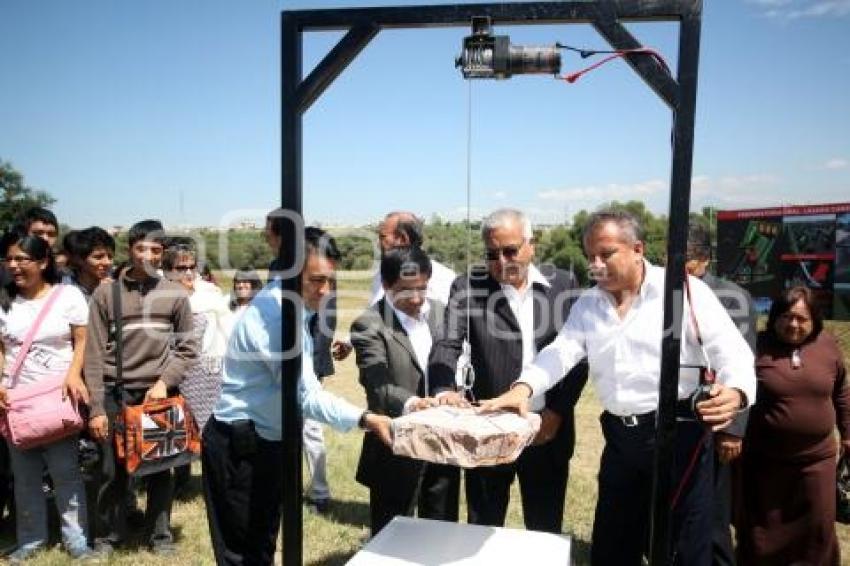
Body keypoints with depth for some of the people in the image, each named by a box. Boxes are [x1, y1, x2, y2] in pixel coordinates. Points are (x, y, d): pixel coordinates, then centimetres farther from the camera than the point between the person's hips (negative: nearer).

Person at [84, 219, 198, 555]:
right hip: (115, 393, 0)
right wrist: (96, 407, -4)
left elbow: (187, 349, 3)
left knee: (159, 469, 8)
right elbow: (95, 355, 0)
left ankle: (160, 535, 23)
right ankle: (107, 536, 27)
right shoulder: (105, 294, 1)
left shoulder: (175, 295, 2)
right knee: (113, 470, 8)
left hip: (159, 392, 0)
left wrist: (164, 382, -11)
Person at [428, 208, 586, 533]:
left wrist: (557, 411, -6)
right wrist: (444, 391, -30)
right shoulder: (467, 288, -3)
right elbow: (447, 346, -12)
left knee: (546, 533, 17)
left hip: (549, 430, 2)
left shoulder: (563, 285, 2)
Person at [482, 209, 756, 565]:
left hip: (678, 433, -5)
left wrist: (735, 391, -33)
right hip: (620, 438, 5)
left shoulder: (684, 289, -8)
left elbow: (731, 350, -12)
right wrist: (524, 387, -21)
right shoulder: (587, 304, 8)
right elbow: (561, 351, -2)